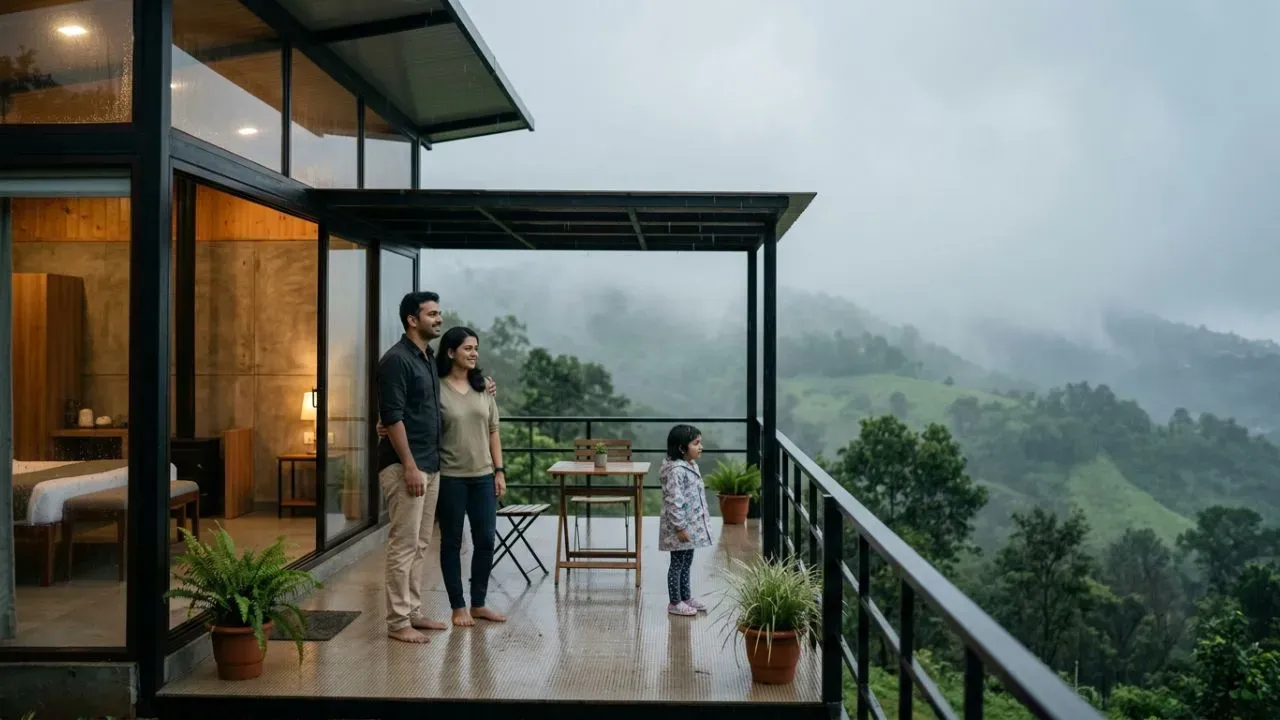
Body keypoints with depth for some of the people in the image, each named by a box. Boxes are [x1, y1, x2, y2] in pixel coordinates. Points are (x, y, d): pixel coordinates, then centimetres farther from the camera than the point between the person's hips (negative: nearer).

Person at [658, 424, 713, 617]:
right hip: (680, 528, -9)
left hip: (692, 525, 9)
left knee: (687, 563, 19)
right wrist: (680, 527, -23)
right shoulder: (676, 471, -23)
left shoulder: (692, 466, 9)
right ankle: (674, 603, 12)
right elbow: (674, 501, -25)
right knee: (677, 564, 2)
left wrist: (696, 523, 20)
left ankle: (686, 597, 31)